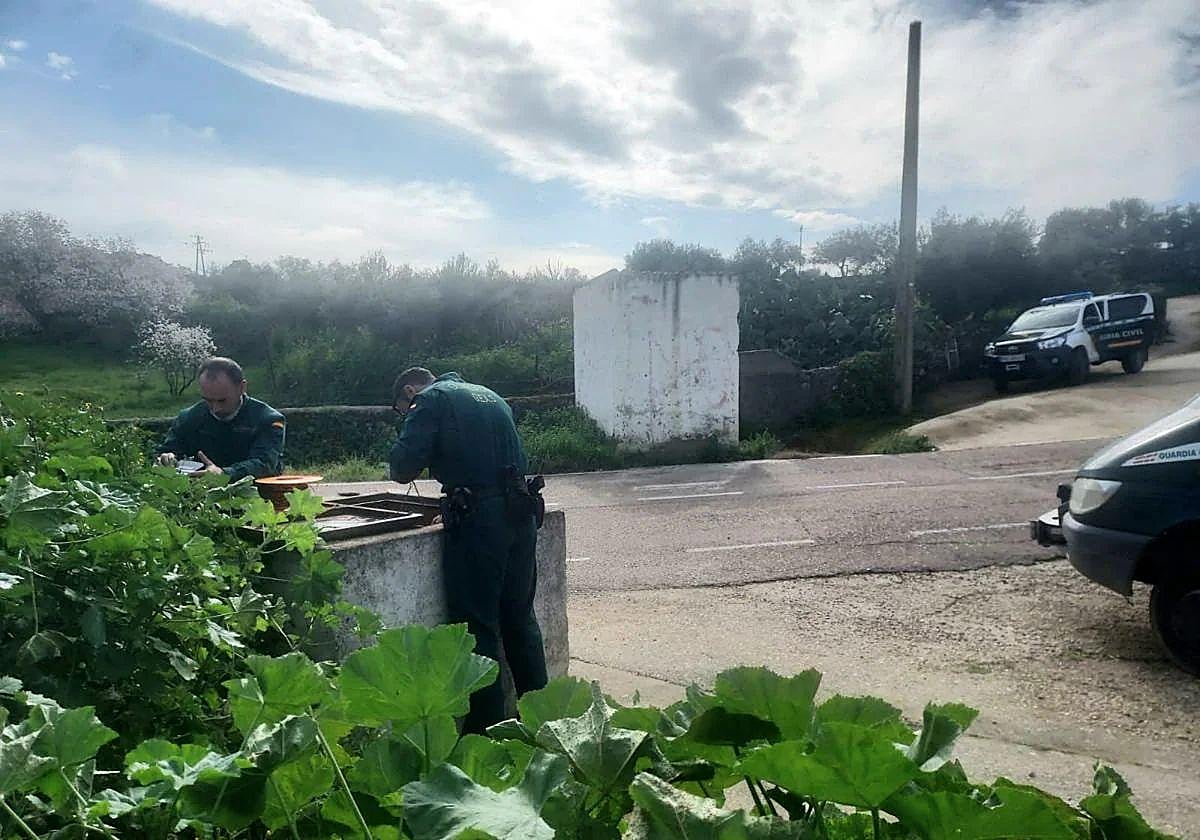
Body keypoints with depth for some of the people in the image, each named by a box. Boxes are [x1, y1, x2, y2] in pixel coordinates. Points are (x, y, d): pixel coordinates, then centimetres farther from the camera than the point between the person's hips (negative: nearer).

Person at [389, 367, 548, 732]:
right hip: (521, 514, 8)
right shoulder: (490, 396, 22)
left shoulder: (431, 399, 0)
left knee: (478, 624, 2)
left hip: (478, 520, -7)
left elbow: (402, 468, -10)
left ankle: (487, 726, 9)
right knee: (521, 619, 17)